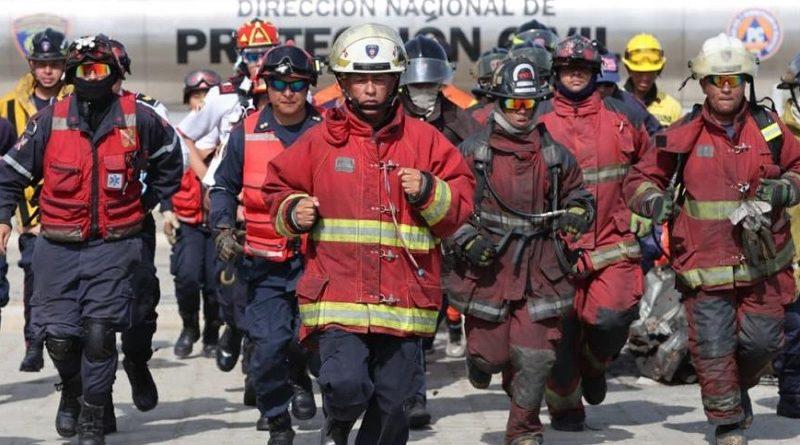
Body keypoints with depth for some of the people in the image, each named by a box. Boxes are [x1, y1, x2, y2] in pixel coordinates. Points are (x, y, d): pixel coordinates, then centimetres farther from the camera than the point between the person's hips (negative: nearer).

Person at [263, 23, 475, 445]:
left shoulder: (425, 140, 7)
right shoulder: (320, 140, 6)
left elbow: (461, 203, 9)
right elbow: (279, 188, 17)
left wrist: (429, 192, -10)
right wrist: (293, 212, -3)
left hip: (404, 297, 2)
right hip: (338, 294, -2)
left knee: (391, 402, 6)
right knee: (347, 386, -18)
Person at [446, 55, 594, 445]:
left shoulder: (555, 155, 8)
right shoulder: (472, 152, 0)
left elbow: (577, 195, 21)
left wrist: (576, 215, -2)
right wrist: (468, 240, -14)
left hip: (538, 270, 2)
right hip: (488, 267, -2)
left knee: (535, 357, -4)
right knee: (491, 351, 2)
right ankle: (480, 358, 41)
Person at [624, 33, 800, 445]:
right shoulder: (683, 136, -2)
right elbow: (639, 179, 6)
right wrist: (654, 200, -15)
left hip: (761, 262, 2)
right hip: (704, 266, -2)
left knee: (762, 340, 4)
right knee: (713, 349, -3)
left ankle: (739, 387, 36)